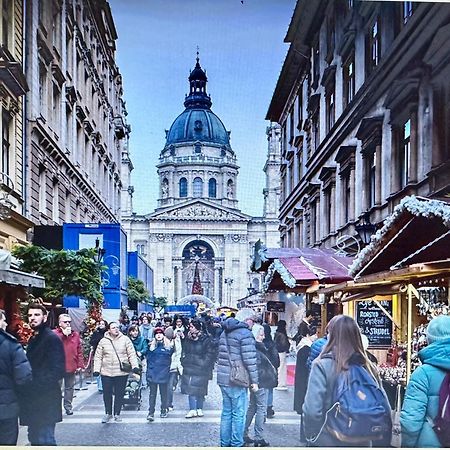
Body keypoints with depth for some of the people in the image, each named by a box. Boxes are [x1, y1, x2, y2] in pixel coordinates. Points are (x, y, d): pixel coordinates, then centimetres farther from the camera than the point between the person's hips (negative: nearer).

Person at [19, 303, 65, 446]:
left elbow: (57, 370, -18)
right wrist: (28, 388, 4)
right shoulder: (33, 339, 16)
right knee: (34, 438, 15)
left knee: (44, 440, -7)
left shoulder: (52, 338, -10)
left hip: (46, 400, -9)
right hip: (33, 400, 9)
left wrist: (38, 386, -22)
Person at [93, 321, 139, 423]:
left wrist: (135, 366, -11)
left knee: (119, 394, 6)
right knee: (107, 394, 6)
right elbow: (98, 357, 5)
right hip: (106, 373, 1)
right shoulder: (103, 341, 3)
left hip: (122, 373, 0)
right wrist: (96, 369, -3)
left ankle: (117, 414, 20)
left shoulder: (125, 339, 1)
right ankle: (108, 413, 22)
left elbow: (132, 354, -1)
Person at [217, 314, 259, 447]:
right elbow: (250, 360, -16)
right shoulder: (245, 334, -12)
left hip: (224, 378, 8)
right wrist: (254, 380, -11)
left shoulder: (225, 333, 15)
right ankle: (236, 444, 4)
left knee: (226, 412, 15)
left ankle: (225, 443, 21)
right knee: (238, 414, 0)